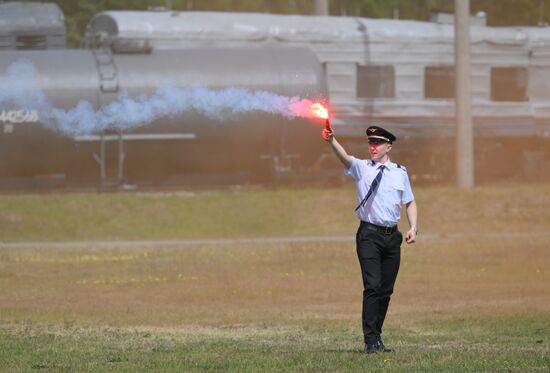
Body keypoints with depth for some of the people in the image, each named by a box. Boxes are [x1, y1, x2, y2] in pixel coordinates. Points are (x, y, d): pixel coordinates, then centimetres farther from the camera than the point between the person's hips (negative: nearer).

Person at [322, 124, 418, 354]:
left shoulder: (400, 173, 12)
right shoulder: (362, 168, 3)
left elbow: (410, 202, 18)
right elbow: (344, 157, -16)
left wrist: (413, 228, 3)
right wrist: (331, 141, -36)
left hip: (392, 236, 4)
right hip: (369, 235, -4)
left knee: (386, 289, 6)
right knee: (372, 287, -13)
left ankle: (376, 338, 15)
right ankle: (371, 342, -16)